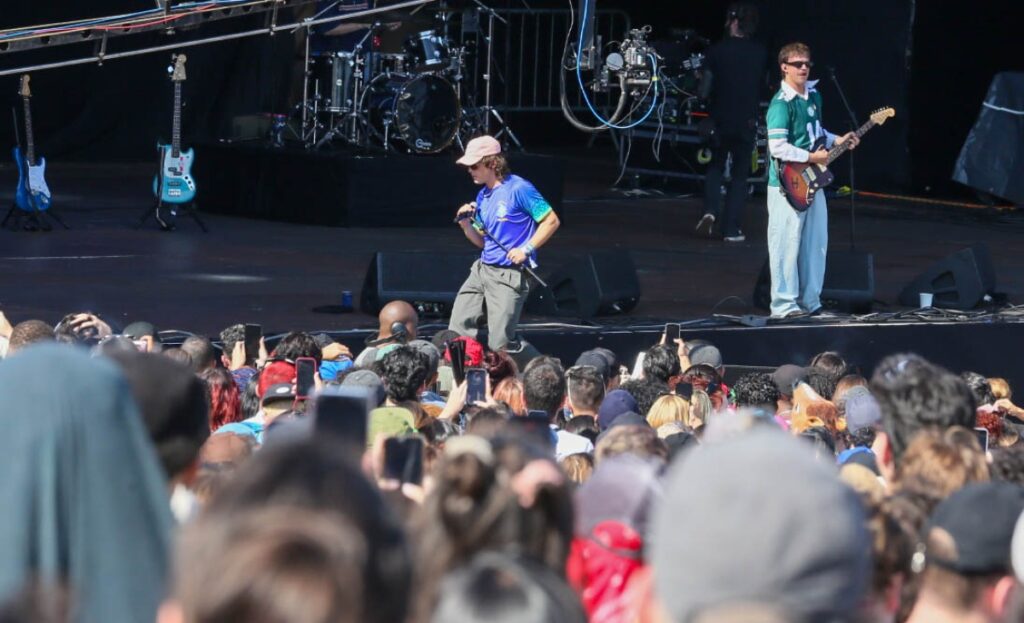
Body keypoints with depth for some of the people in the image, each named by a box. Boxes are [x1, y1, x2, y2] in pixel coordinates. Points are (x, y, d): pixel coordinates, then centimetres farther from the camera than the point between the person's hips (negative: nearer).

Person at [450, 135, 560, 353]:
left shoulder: (518, 189, -10)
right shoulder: (483, 196, 14)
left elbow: (551, 221, -9)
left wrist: (526, 249, -16)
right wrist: (466, 225, 2)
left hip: (510, 275, -8)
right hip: (482, 270, 8)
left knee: (499, 346, -10)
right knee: (456, 335, 0)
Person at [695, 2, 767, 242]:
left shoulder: (717, 50, -9)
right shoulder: (760, 53, -3)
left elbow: (704, 89, -7)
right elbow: (765, 86, 8)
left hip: (720, 120, -1)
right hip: (747, 122, 1)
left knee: (715, 167, 19)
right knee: (739, 175, 9)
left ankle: (710, 210, -4)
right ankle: (731, 229, 5)